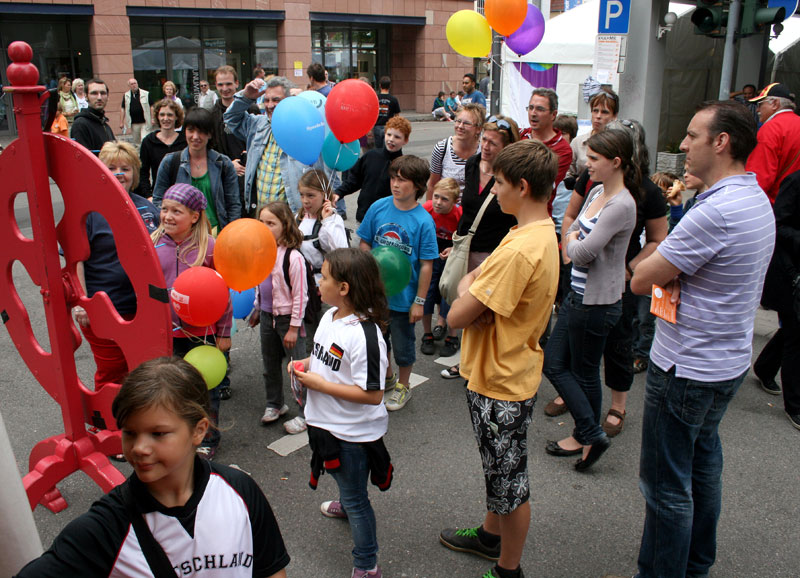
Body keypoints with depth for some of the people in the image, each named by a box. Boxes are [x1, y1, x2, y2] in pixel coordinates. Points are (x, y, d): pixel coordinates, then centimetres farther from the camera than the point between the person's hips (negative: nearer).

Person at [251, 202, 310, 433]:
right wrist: (257, 309, 20)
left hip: (288, 318, -7)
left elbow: (300, 296, -18)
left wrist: (294, 327, -16)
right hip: (267, 316, 7)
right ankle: (275, 404, 40)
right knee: (270, 365, 20)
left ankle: (305, 413, 17)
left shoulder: (293, 257, -21)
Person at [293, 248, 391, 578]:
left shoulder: (364, 335, -30)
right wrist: (305, 364, -3)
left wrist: (319, 384, -26)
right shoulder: (330, 316, -2)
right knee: (341, 477, 35)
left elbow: (372, 394, -32)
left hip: (353, 432, -9)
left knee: (356, 499, 7)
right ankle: (346, 504, 64)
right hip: (328, 423, 9)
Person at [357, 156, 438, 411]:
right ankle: (385, 375, 47)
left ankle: (403, 386, 36)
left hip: (403, 296, -4)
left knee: (403, 343, 13)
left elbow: (426, 265, -13)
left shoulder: (423, 221, -17)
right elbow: (364, 243, 3)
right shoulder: (378, 208, -7)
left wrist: (419, 301, -12)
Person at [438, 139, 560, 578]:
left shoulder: (519, 250, -30)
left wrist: (468, 293, -7)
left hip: (500, 383, -10)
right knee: (499, 470, 27)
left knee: (509, 480, 10)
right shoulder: (542, 232, 3)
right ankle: (490, 536, 49)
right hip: (508, 372, 10)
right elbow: (471, 277, 7)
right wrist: (474, 291, -14)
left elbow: (456, 316, -27)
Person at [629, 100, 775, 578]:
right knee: (703, 463, 24)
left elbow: (641, 280, -22)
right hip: (730, 360, 10)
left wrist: (661, 272, -4)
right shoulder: (758, 200, 5)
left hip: (686, 370, -10)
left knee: (667, 485, 5)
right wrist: (676, 273, -3)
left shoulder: (715, 212, -27)